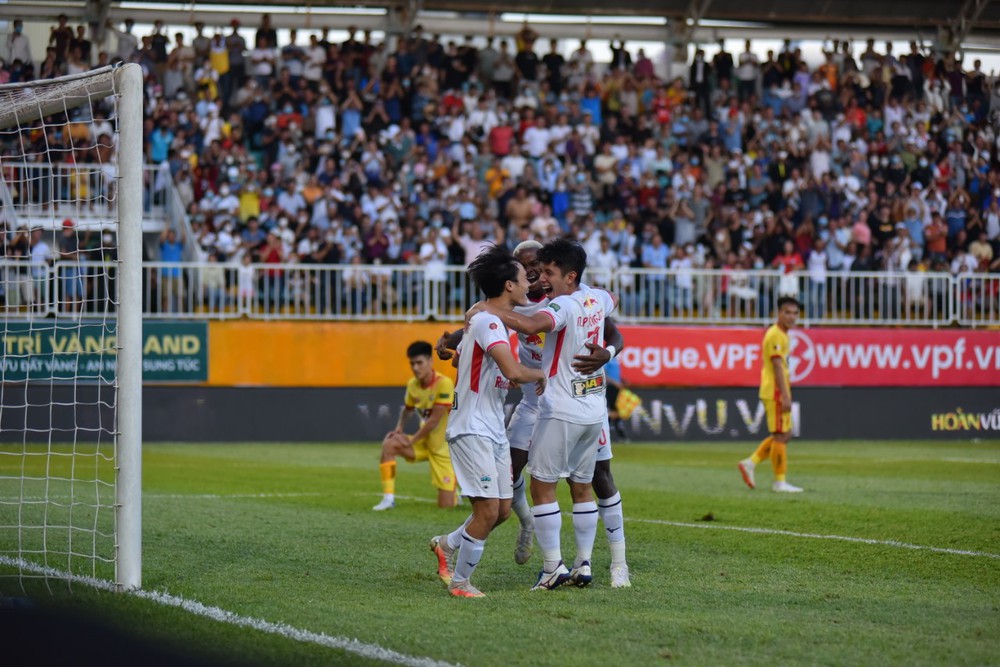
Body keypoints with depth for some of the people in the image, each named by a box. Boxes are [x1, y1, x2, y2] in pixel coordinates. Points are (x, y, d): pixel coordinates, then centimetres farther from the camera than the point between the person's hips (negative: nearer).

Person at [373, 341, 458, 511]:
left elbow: (434, 420, -24)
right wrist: (399, 428, 1)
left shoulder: (444, 383, -22)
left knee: (446, 505, -8)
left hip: (444, 447, -6)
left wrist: (412, 440, -18)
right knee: (389, 444, -20)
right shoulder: (412, 384, -2)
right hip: (425, 443, 6)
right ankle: (388, 498, -16)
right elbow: (408, 409, 19)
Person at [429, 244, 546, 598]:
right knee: (488, 509, -10)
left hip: (493, 430, 10)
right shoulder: (488, 322, -19)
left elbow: (457, 359, 30)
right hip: (472, 430, -10)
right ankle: (460, 581, 2)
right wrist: (540, 374, -13)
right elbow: (513, 371, -31)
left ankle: (447, 543, 28)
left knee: (502, 509, 10)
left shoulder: (485, 319, 14)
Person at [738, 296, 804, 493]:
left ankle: (750, 463, 13)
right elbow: (777, 367, -20)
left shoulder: (781, 334, 18)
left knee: (784, 434, 14)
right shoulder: (775, 335, -13)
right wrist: (785, 397, -23)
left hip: (777, 393, 10)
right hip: (775, 393, -10)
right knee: (781, 435, -5)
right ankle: (780, 482, -1)